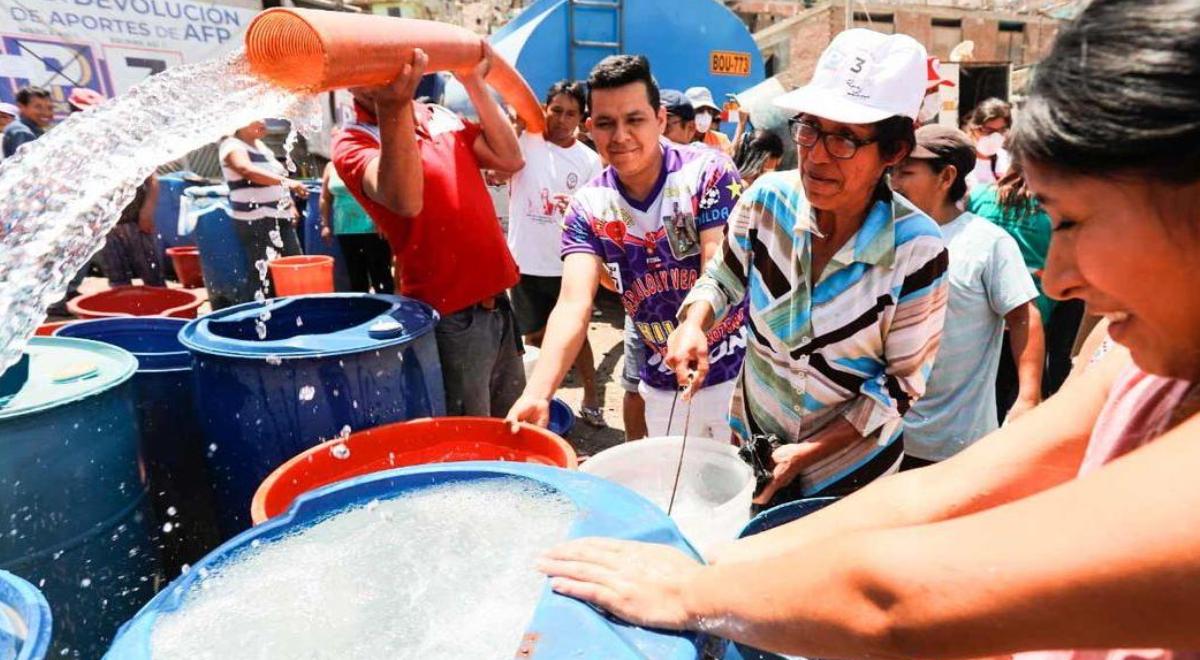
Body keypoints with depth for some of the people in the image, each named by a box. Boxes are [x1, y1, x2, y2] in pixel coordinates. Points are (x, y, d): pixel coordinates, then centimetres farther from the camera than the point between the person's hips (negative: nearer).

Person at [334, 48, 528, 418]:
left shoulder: (442, 117, 12)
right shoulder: (353, 143, -9)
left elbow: (510, 159, 2)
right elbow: (405, 201, -29)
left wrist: (474, 83, 2)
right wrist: (392, 107, -40)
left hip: (498, 303, 7)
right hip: (448, 318, -6)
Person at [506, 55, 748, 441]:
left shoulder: (709, 174, -13)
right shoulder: (588, 208, -7)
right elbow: (574, 303, -19)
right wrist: (537, 392, -34)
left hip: (739, 372, -2)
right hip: (663, 388, 3)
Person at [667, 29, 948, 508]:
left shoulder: (916, 248, -24)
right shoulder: (767, 199, -17)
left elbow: (902, 382, -15)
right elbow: (722, 278, 1)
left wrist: (808, 452, -19)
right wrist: (693, 325, -19)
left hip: (850, 462, -2)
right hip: (752, 441, 3)